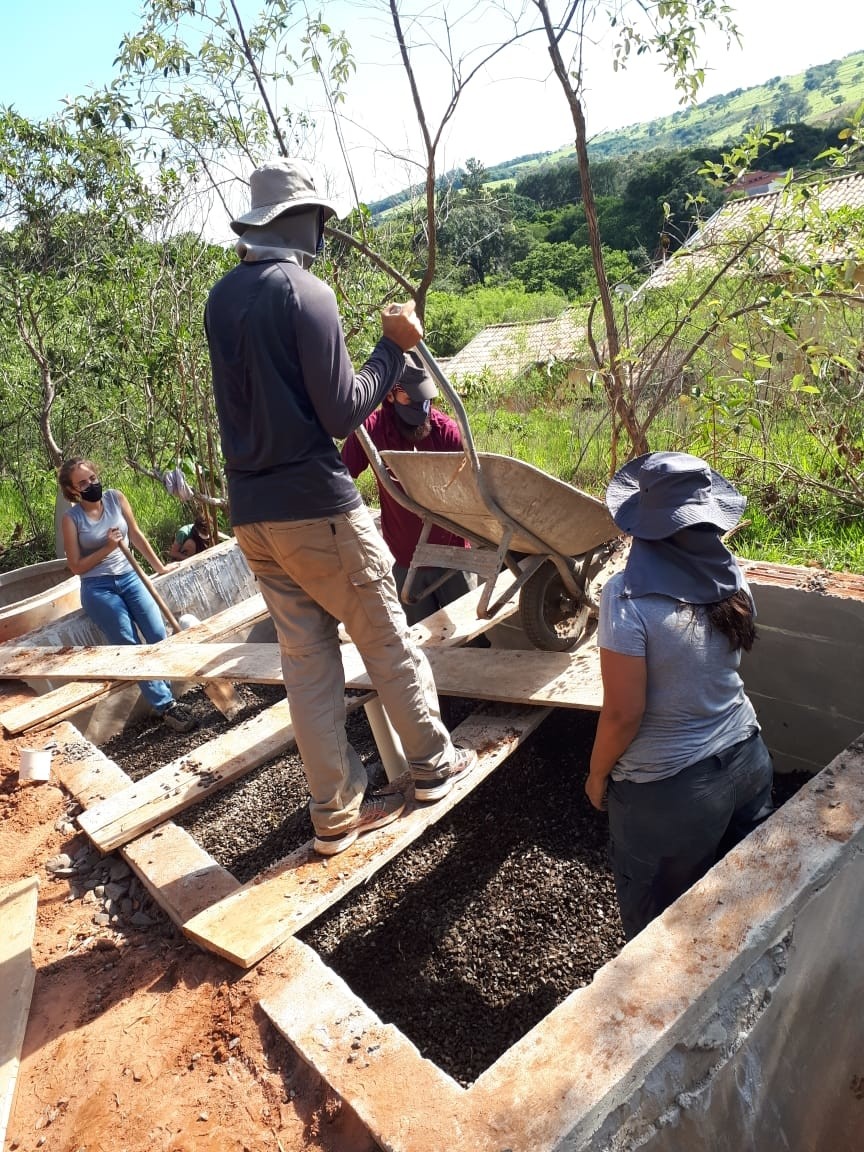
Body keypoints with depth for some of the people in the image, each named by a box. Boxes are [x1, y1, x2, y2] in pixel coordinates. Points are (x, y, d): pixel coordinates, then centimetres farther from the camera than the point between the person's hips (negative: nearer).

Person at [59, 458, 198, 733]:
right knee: (131, 647, -11)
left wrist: (159, 566, 15)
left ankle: (164, 698, -1)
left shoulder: (115, 497, 2)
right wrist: (107, 548, -15)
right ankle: (166, 706, -9)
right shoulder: (71, 518, -4)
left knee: (158, 636, -12)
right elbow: (76, 566, -3)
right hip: (98, 588, -3)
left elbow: (136, 535, 12)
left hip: (129, 577, 3)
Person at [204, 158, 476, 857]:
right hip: (317, 507, -7)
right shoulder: (305, 293, -12)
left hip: (252, 511, 7)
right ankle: (434, 764, 26)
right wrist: (394, 347, -4)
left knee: (306, 657, 11)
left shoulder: (221, 299, 11)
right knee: (387, 640, 9)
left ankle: (336, 813, 19)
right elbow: (343, 414, -14)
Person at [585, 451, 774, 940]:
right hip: (747, 760, 6)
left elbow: (623, 714, -21)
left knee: (663, 931, 18)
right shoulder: (732, 574, -8)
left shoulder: (629, 595, -26)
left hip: (668, 789, -6)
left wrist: (598, 774, -4)